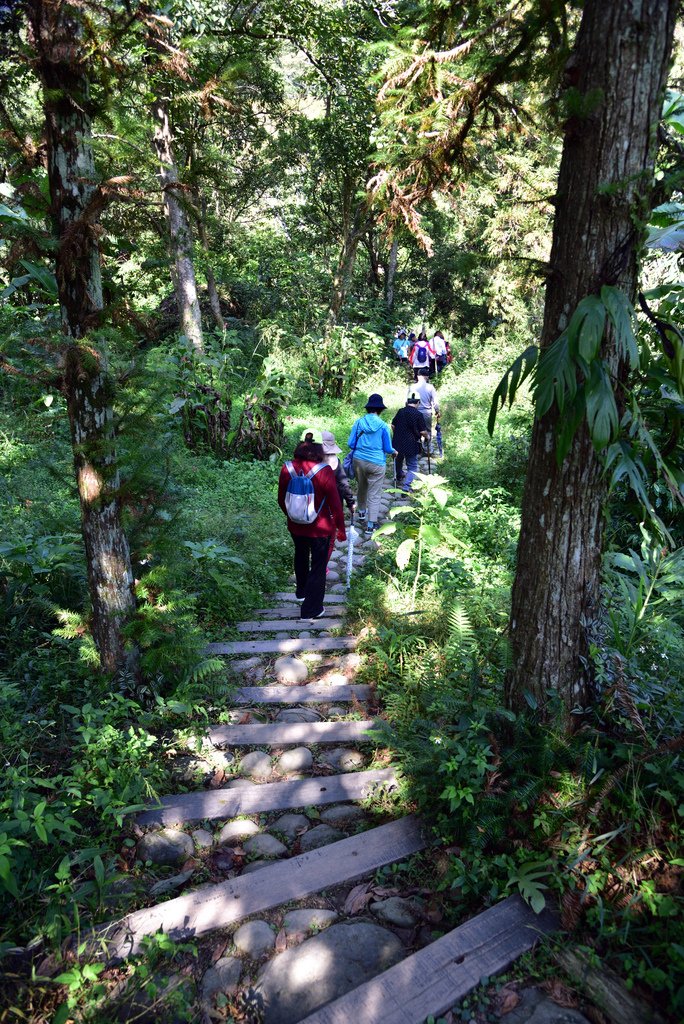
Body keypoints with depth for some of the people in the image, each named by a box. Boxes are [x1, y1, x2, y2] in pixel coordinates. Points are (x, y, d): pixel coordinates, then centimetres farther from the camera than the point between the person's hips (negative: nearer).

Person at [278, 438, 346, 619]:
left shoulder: (287, 469, -11)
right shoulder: (324, 471, -22)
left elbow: (282, 500, 1)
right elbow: (335, 503, -18)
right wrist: (341, 529, -5)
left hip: (296, 527, 5)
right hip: (320, 529, -4)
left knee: (301, 557, 30)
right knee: (318, 566, 11)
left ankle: (301, 592, 50)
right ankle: (311, 609, 17)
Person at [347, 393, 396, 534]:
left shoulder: (359, 422, -2)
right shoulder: (383, 426, -9)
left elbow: (350, 444, 2)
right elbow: (388, 449, -2)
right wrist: (394, 452, 20)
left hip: (359, 460, 4)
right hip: (376, 463, -4)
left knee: (362, 488, 25)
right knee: (374, 494, 1)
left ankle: (362, 513, 44)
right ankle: (371, 524, 0)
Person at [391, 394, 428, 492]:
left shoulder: (400, 411, 1)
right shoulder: (418, 414, -13)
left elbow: (393, 426, 9)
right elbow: (423, 431, -12)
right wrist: (426, 437, 9)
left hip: (397, 442, 5)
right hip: (411, 445, -5)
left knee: (399, 460, 29)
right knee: (412, 466, 5)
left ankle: (399, 477, 53)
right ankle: (406, 485, -12)